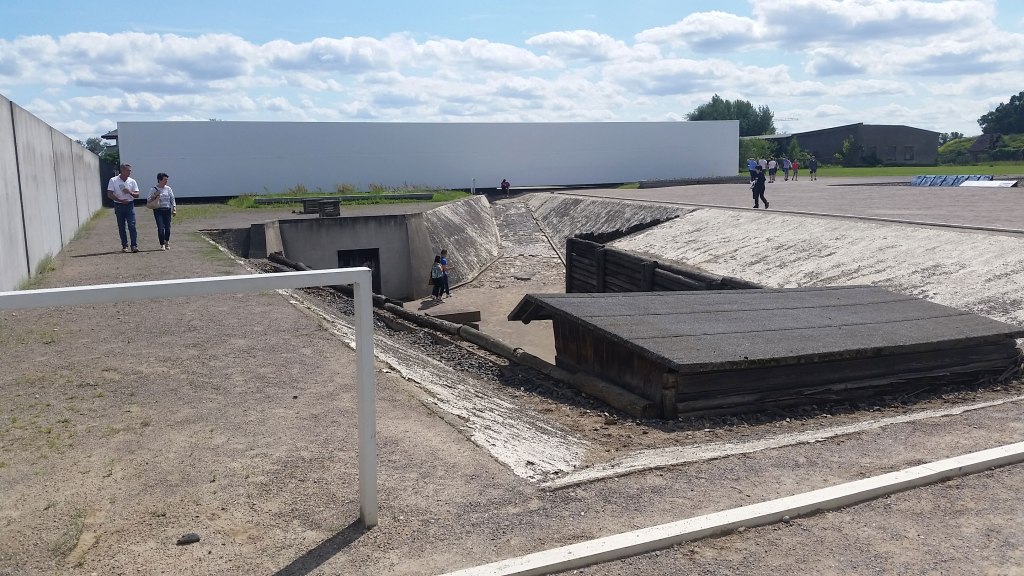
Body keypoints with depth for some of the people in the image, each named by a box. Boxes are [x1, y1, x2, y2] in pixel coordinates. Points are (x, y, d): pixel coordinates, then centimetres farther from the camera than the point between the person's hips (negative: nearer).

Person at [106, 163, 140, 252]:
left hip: (130, 205, 0)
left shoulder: (132, 181, 5)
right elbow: (109, 194, -5)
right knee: (121, 227, 5)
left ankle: (134, 245, -10)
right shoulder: (113, 180, -1)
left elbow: (137, 195, 4)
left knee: (132, 225, -10)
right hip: (119, 206, 0)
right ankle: (124, 246, 13)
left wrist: (129, 192, -15)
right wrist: (120, 200, -16)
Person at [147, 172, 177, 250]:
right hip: (158, 210, -2)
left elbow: (172, 199, 8)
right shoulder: (154, 189, 0)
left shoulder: (168, 188, 6)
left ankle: (167, 241, 27)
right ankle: (162, 244, -3)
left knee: (167, 227, 2)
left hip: (167, 210, 2)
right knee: (161, 227, -10)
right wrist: (155, 196, -15)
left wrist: (174, 209, 0)